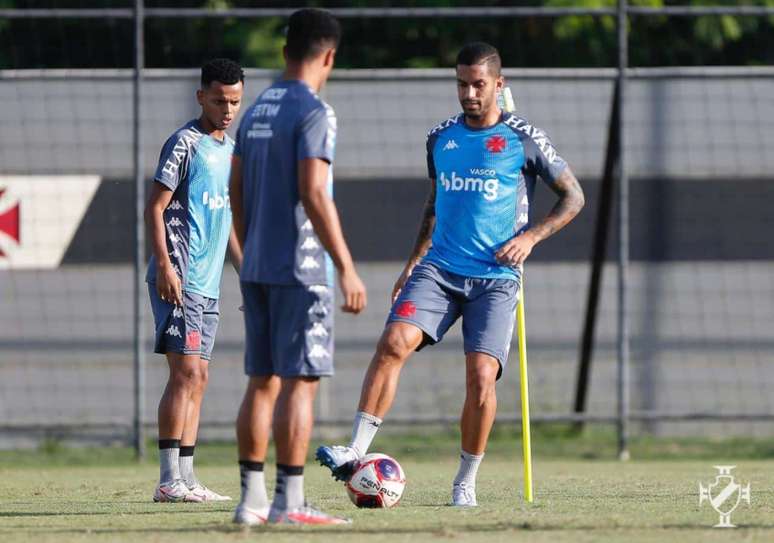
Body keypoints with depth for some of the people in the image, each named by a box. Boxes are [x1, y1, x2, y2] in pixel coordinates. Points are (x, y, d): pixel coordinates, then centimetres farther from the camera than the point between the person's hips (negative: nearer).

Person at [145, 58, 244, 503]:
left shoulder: (230, 149, 17)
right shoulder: (185, 143, -8)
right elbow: (155, 208, -12)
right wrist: (164, 265, -21)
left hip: (208, 283, 9)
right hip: (179, 278, -9)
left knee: (197, 378, 8)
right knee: (187, 372, -13)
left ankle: (186, 479, 11)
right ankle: (170, 480, -14)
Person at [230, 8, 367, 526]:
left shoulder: (256, 111, 13)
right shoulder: (314, 113, -12)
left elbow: (237, 193, 17)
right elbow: (314, 194, -19)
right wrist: (346, 268, -18)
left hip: (257, 269, 8)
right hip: (301, 270, -8)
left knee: (262, 382, 11)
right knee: (300, 381, -7)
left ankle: (252, 498, 11)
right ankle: (289, 501, -10)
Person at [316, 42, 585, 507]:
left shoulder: (524, 139, -1)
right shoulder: (441, 138, 11)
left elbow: (573, 197, 6)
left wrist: (531, 237, -7)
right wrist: (414, 261, 18)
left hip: (496, 277, -3)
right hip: (439, 268, 3)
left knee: (481, 374, -15)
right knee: (394, 343, -20)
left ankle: (467, 481, 2)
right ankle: (356, 452, -23)